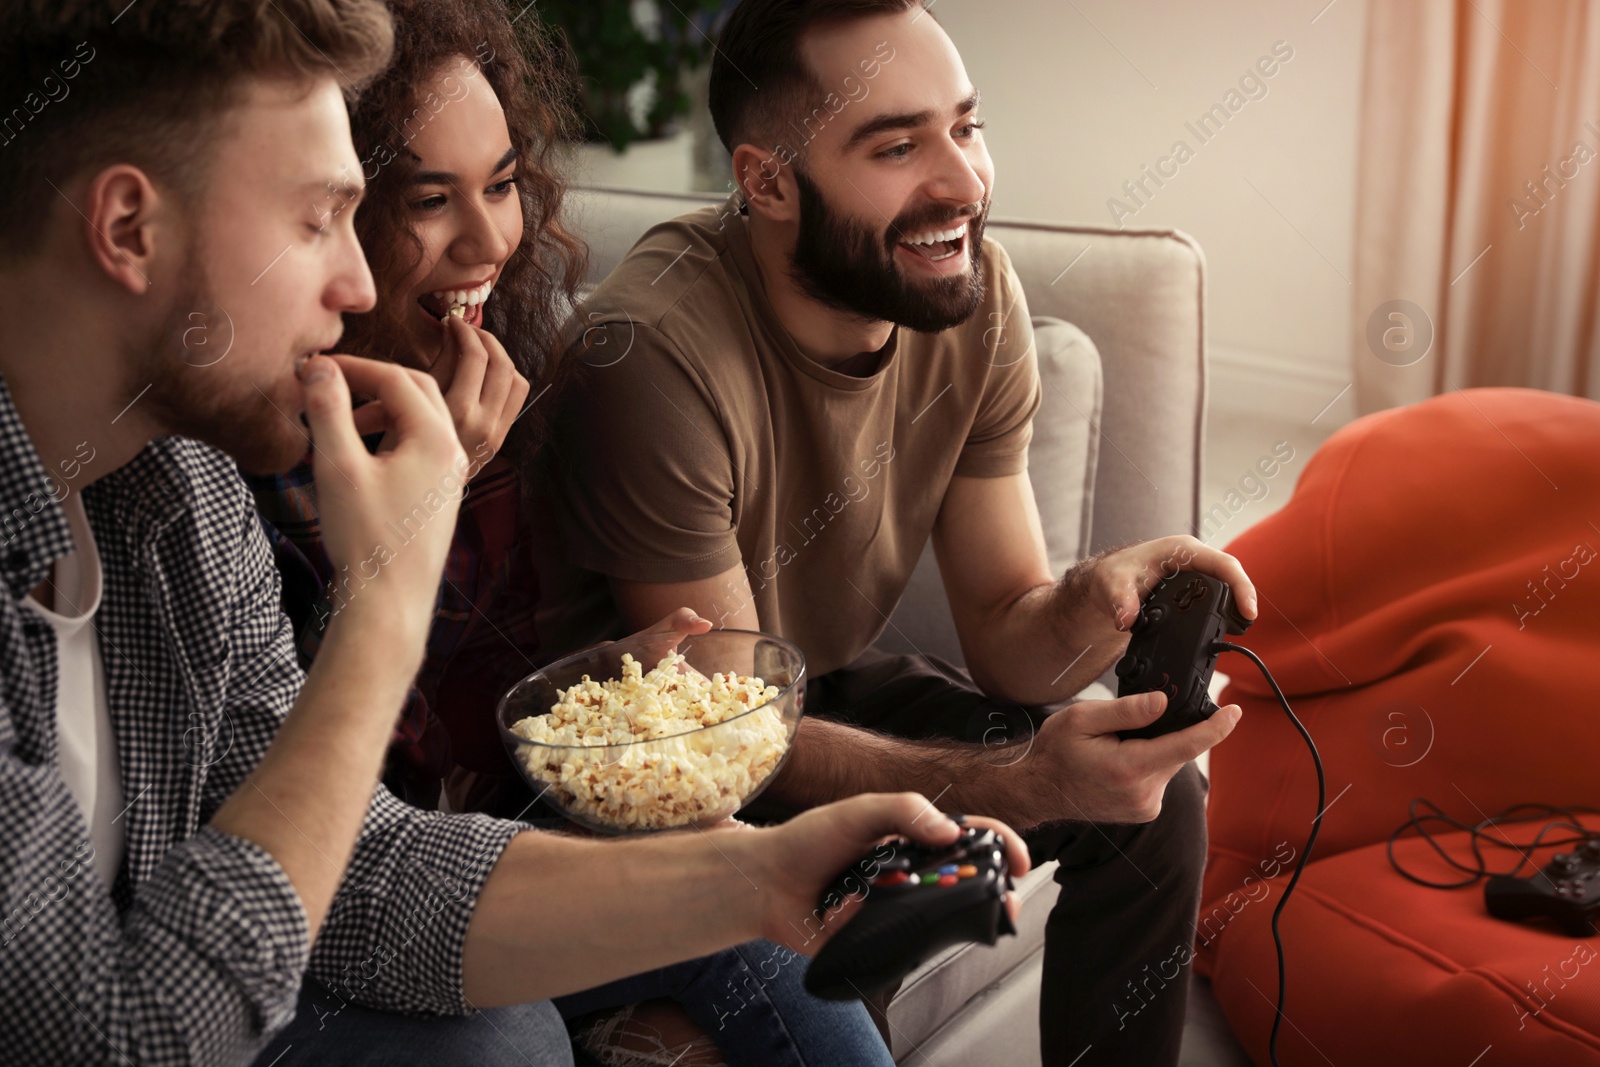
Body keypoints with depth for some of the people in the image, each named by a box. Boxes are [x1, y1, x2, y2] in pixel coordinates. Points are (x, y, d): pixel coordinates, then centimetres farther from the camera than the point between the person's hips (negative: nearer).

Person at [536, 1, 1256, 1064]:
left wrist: (1090, 606, -32)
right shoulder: (657, 350, -32)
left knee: (1157, 799, -5)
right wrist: (1026, 781, -38)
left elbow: (1003, 631, -7)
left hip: (831, 681, 6)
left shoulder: (975, 291, -12)